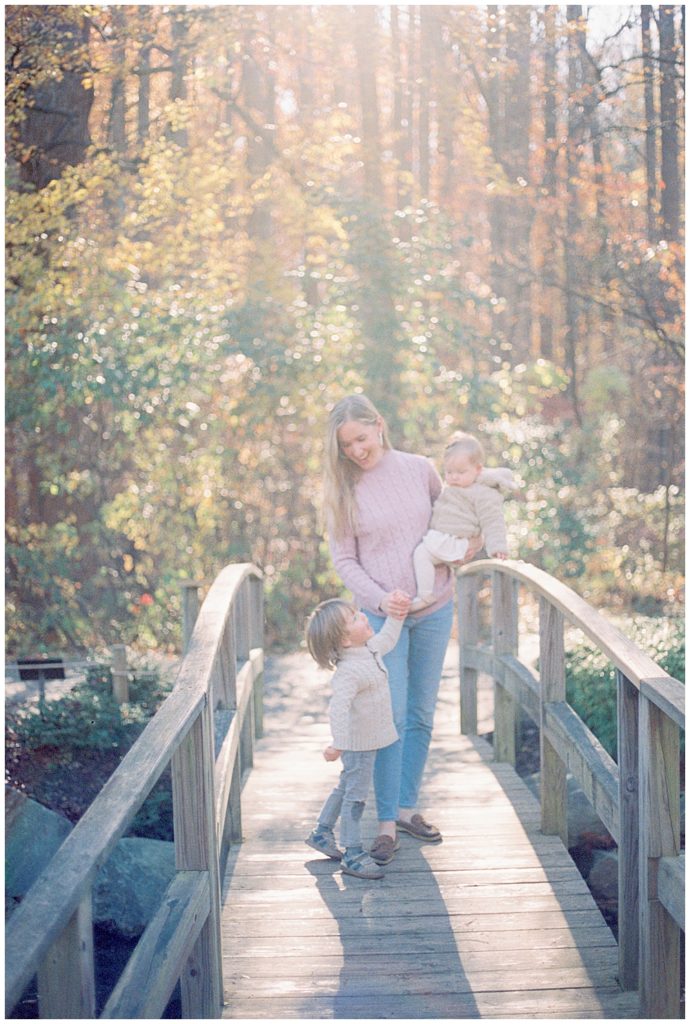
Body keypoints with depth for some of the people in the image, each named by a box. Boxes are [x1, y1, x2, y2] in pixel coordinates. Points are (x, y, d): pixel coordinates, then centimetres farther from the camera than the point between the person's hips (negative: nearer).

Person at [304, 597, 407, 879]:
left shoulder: (369, 649, 1)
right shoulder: (348, 671, -30)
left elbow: (387, 639, 23)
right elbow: (338, 708, -38)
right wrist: (338, 744, -44)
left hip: (367, 740, 10)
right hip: (359, 744, -10)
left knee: (346, 788, 23)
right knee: (356, 795, 0)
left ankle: (321, 832, 38)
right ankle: (352, 854, 10)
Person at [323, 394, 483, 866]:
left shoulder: (419, 469, 1)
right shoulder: (344, 488, -3)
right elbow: (343, 560, -3)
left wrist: (475, 539, -5)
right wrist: (380, 598, -17)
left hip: (436, 609, 3)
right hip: (382, 615, -2)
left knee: (422, 715, 10)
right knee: (390, 717, -6)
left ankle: (407, 807, 23)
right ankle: (386, 823, 2)